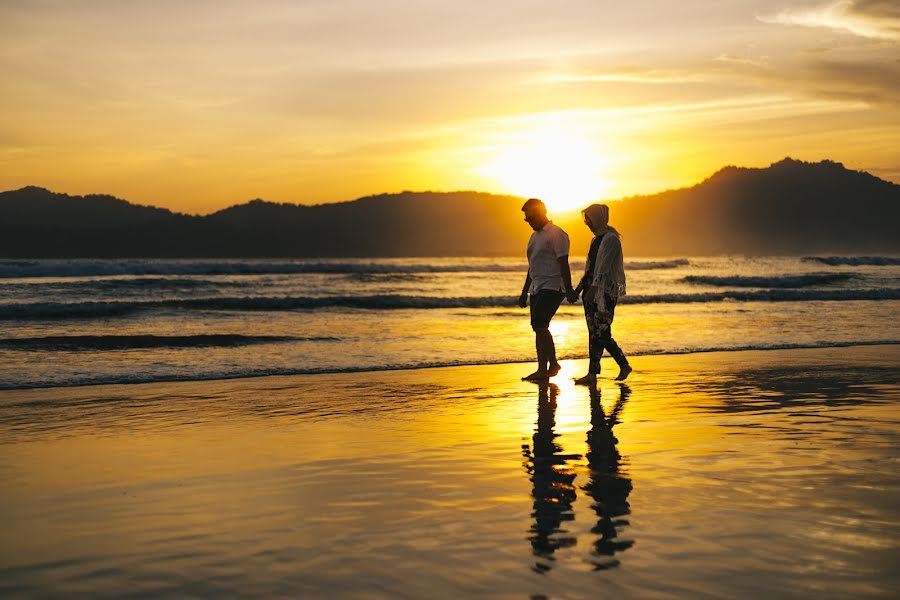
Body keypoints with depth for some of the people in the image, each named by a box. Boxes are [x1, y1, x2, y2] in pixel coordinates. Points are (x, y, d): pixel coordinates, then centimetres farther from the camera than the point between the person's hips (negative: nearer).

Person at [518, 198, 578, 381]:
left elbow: (563, 264, -14)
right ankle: (553, 364, 23)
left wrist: (569, 289, -19)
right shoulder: (534, 237, 19)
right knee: (540, 327, 9)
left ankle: (542, 370, -17)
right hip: (537, 288, 9)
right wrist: (524, 292, 25)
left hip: (552, 287, -9)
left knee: (539, 325, -18)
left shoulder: (556, 234, -9)